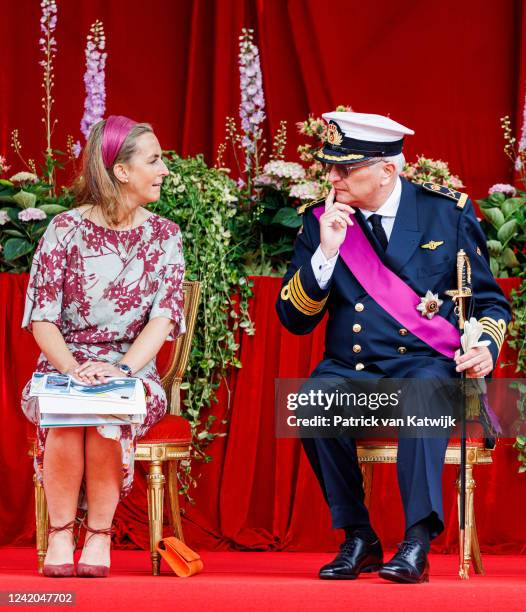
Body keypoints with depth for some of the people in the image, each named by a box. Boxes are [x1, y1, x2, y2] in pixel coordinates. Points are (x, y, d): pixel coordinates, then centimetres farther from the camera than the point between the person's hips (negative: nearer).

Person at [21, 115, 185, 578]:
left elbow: (165, 315, -7)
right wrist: (73, 369, -24)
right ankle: (61, 535, -20)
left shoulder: (163, 236, 5)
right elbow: (42, 316, -5)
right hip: (63, 366, -1)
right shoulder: (65, 230, -1)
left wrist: (121, 369, -25)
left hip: (133, 371, 1)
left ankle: (100, 536, -21)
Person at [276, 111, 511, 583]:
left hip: (428, 364, -2)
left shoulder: (449, 212, 4)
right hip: (351, 370, 2)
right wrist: (325, 252, -10)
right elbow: (294, 320, 3)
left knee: (423, 394, -37)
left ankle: (418, 543, -37)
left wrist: (486, 347, -12)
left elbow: (490, 300, 10)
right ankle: (358, 538, -17)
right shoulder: (320, 221, 6)